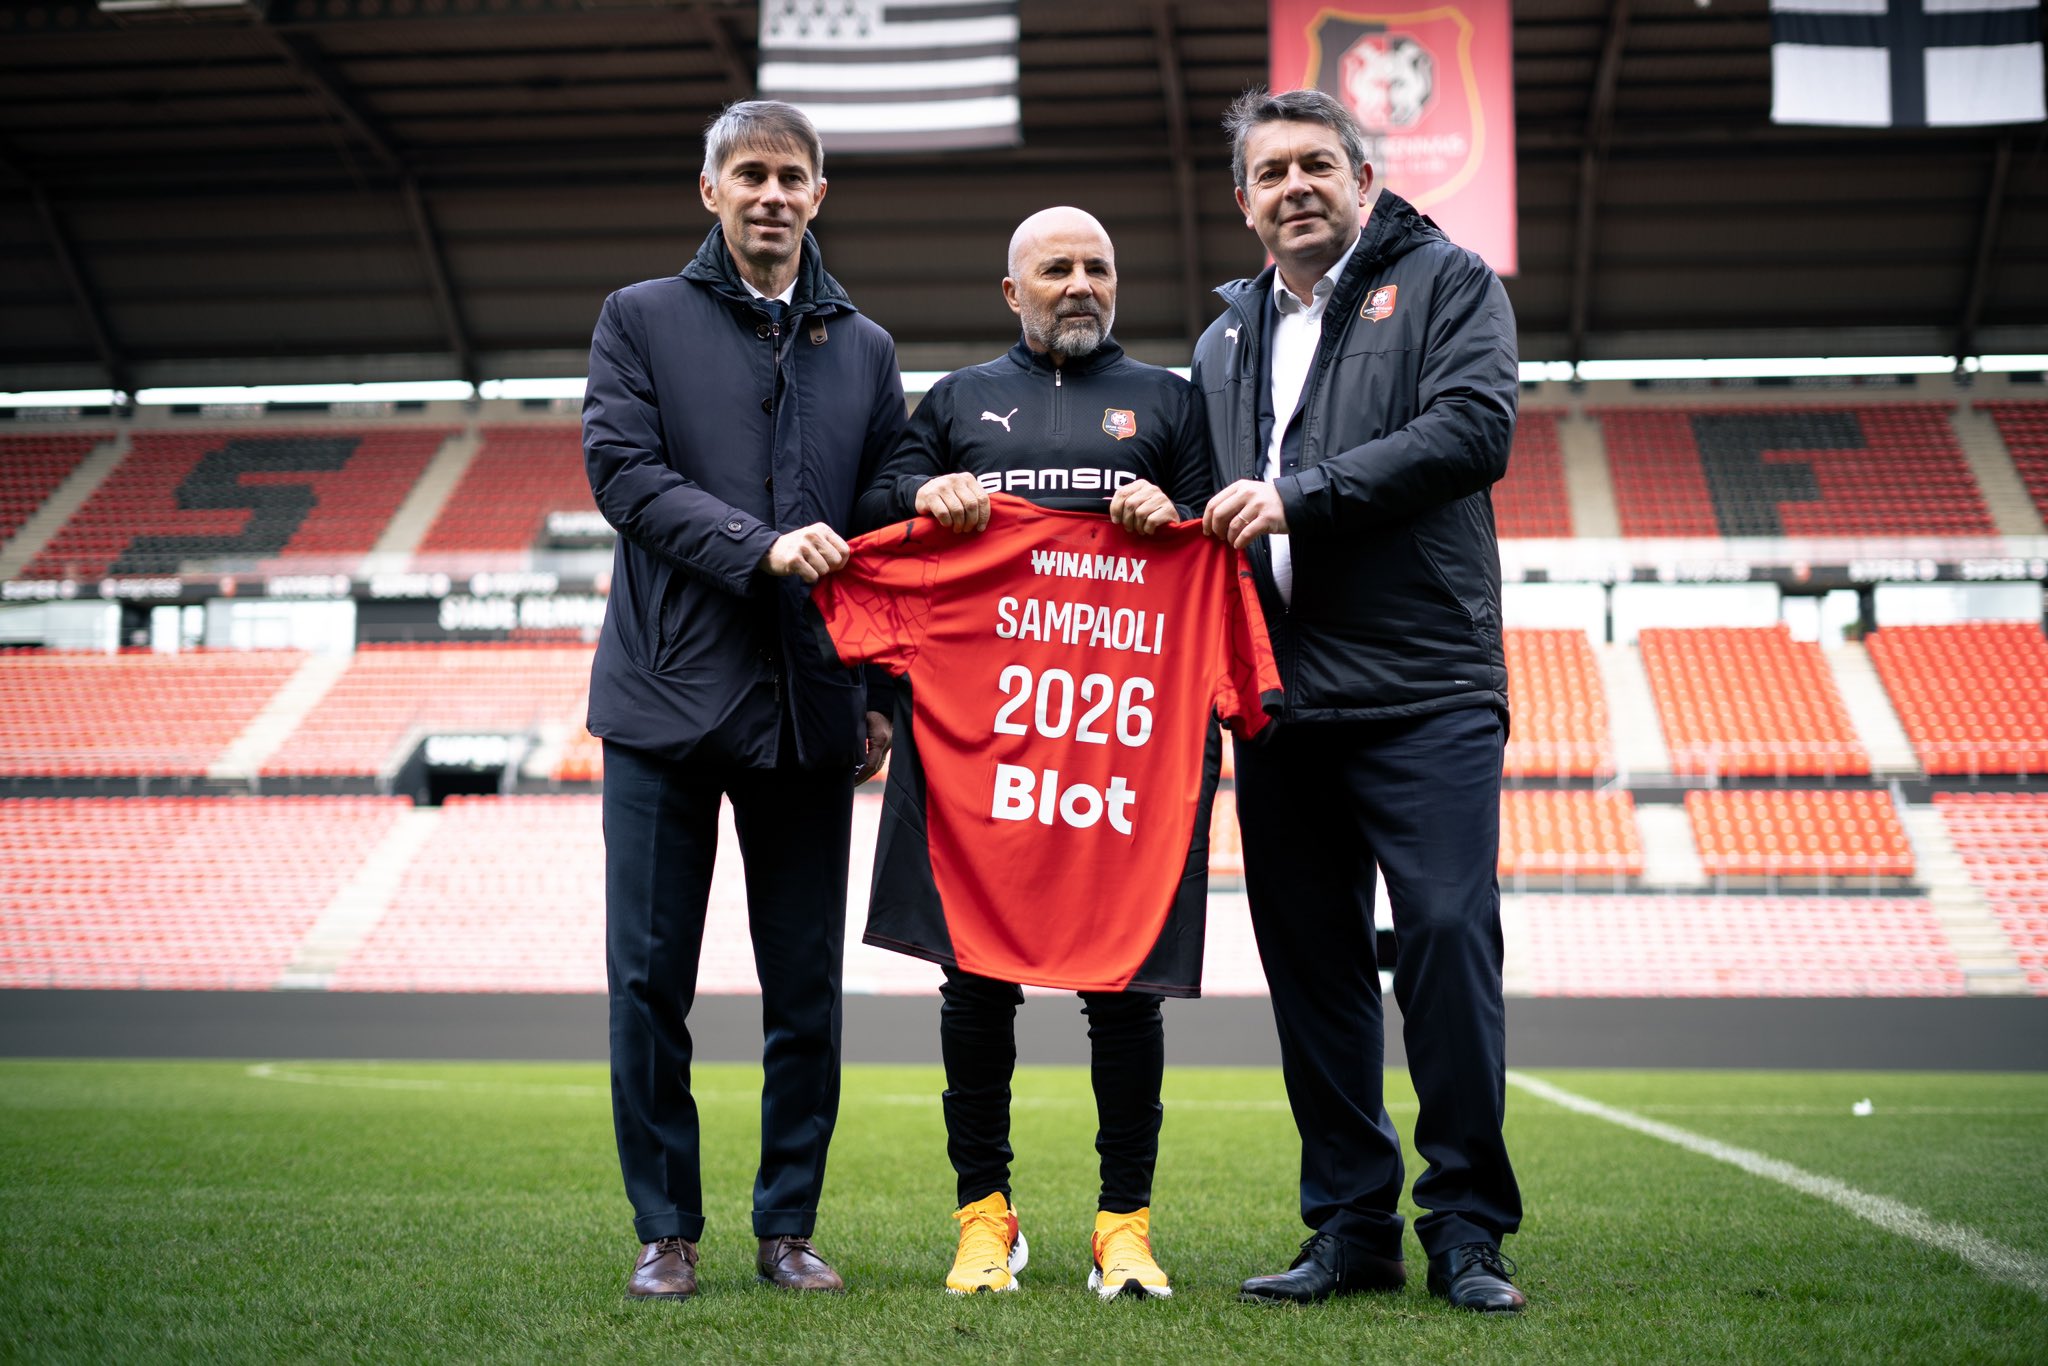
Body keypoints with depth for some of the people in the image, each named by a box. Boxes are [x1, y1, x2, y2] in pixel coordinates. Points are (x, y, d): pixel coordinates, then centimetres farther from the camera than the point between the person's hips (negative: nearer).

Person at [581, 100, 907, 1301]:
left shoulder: (865, 348, 14)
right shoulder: (642, 320, 7)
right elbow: (624, 473, -6)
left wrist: (883, 695, 5)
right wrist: (761, 547, -17)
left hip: (809, 706, 2)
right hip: (669, 696, -2)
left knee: (807, 990, 5)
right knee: (650, 981, 1)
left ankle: (790, 1226, 17)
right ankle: (667, 1231, 12)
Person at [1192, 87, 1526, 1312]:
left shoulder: (1447, 284, 5)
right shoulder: (1227, 342, 22)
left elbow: (1474, 428, -11)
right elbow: (1209, 507, 28)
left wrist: (1302, 493, -15)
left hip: (1425, 692, -5)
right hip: (1283, 702, 5)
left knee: (1449, 936, -10)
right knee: (1310, 961, 6)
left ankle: (1468, 1229, 0)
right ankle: (1350, 1227, 15)